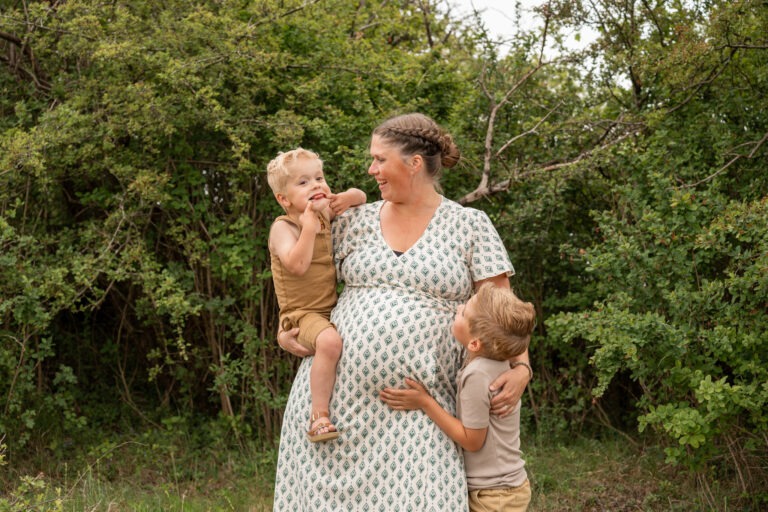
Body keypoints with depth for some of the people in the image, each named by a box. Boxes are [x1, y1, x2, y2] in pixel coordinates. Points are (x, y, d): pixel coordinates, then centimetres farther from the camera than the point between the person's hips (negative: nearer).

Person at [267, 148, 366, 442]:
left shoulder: (326, 216, 8)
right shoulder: (282, 227, -12)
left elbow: (361, 197, 24)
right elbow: (297, 264, -29)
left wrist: (348, 198, 0)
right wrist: (309, 222, -28)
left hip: (333, 311, 8)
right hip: (302, 316, -8)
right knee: (329, 341, -36)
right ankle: (319, 417, -30)